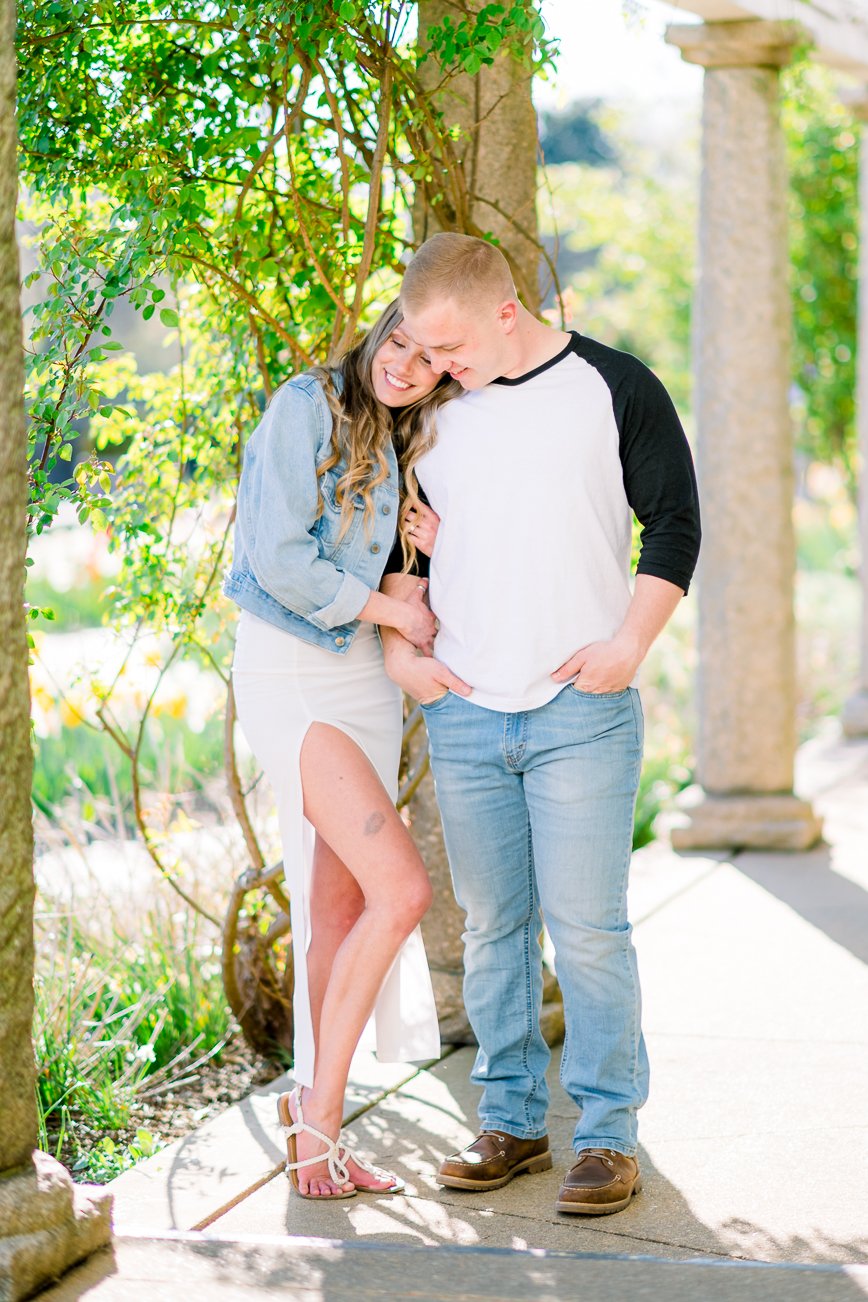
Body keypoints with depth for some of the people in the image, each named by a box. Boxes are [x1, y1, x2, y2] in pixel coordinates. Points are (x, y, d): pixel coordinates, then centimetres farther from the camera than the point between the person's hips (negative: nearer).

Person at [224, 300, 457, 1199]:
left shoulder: (403, 443, 13)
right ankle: (319, 1105, -3)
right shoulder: (309, 406, -10)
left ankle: (317, 1136, 14)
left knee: (339, 906, 7)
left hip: (364, 673, 8)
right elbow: (281, 561, -16)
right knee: (400, 889, -16)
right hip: (287, 672, -8)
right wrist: (391, 609, -8)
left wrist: (436, 552, -5)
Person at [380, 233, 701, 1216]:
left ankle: (608, 1132, 4)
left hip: (582, 712, -4)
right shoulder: (433, 413, 10)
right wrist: (399, 648, 7)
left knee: (587, 923, -5)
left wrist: (630, 643, -9)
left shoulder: (612, 388, -1)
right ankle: (510, 1122, 18)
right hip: (463, 713, 4)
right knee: (492, 924, 8)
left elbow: (674, 524, 1)